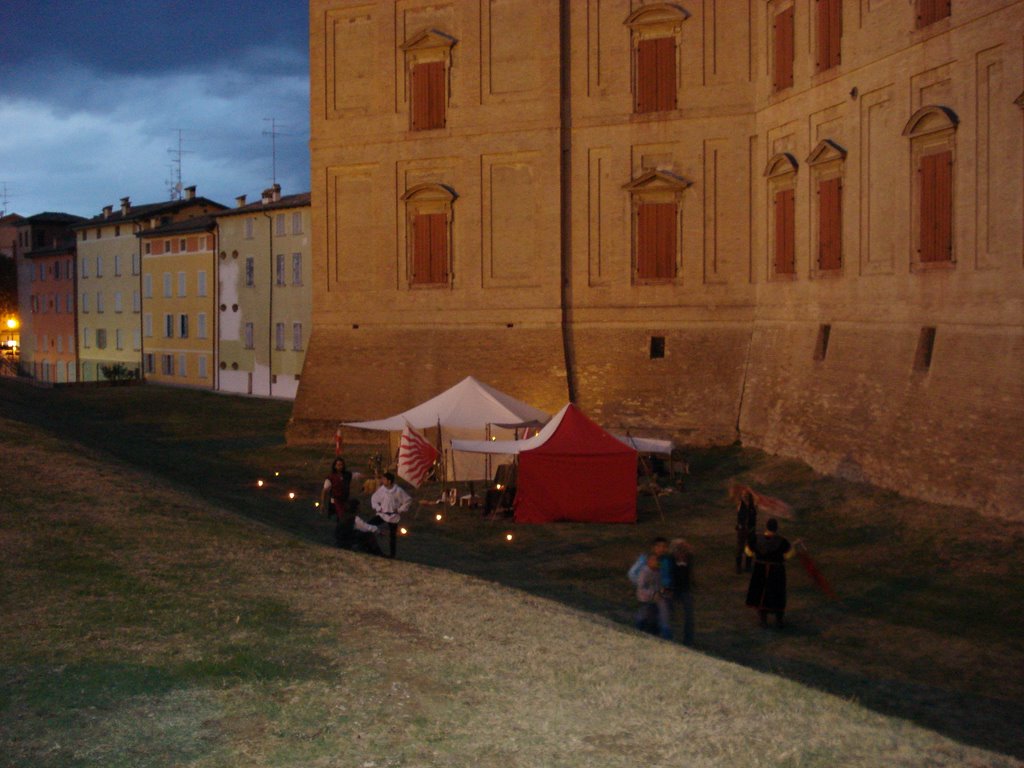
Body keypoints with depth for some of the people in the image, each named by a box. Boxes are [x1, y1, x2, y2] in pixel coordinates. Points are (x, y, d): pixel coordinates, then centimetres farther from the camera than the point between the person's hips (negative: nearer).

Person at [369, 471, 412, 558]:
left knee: (392, 535, 7)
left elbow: (408, 500, -8)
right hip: (382, 514, 3)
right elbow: (374, 498, 10)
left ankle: (392, 553, 21)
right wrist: (377, 508, 0)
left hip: (393, 516, -3)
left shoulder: (398, 491, -16)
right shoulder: (381, 489, -6)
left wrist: (400, 510, -9)